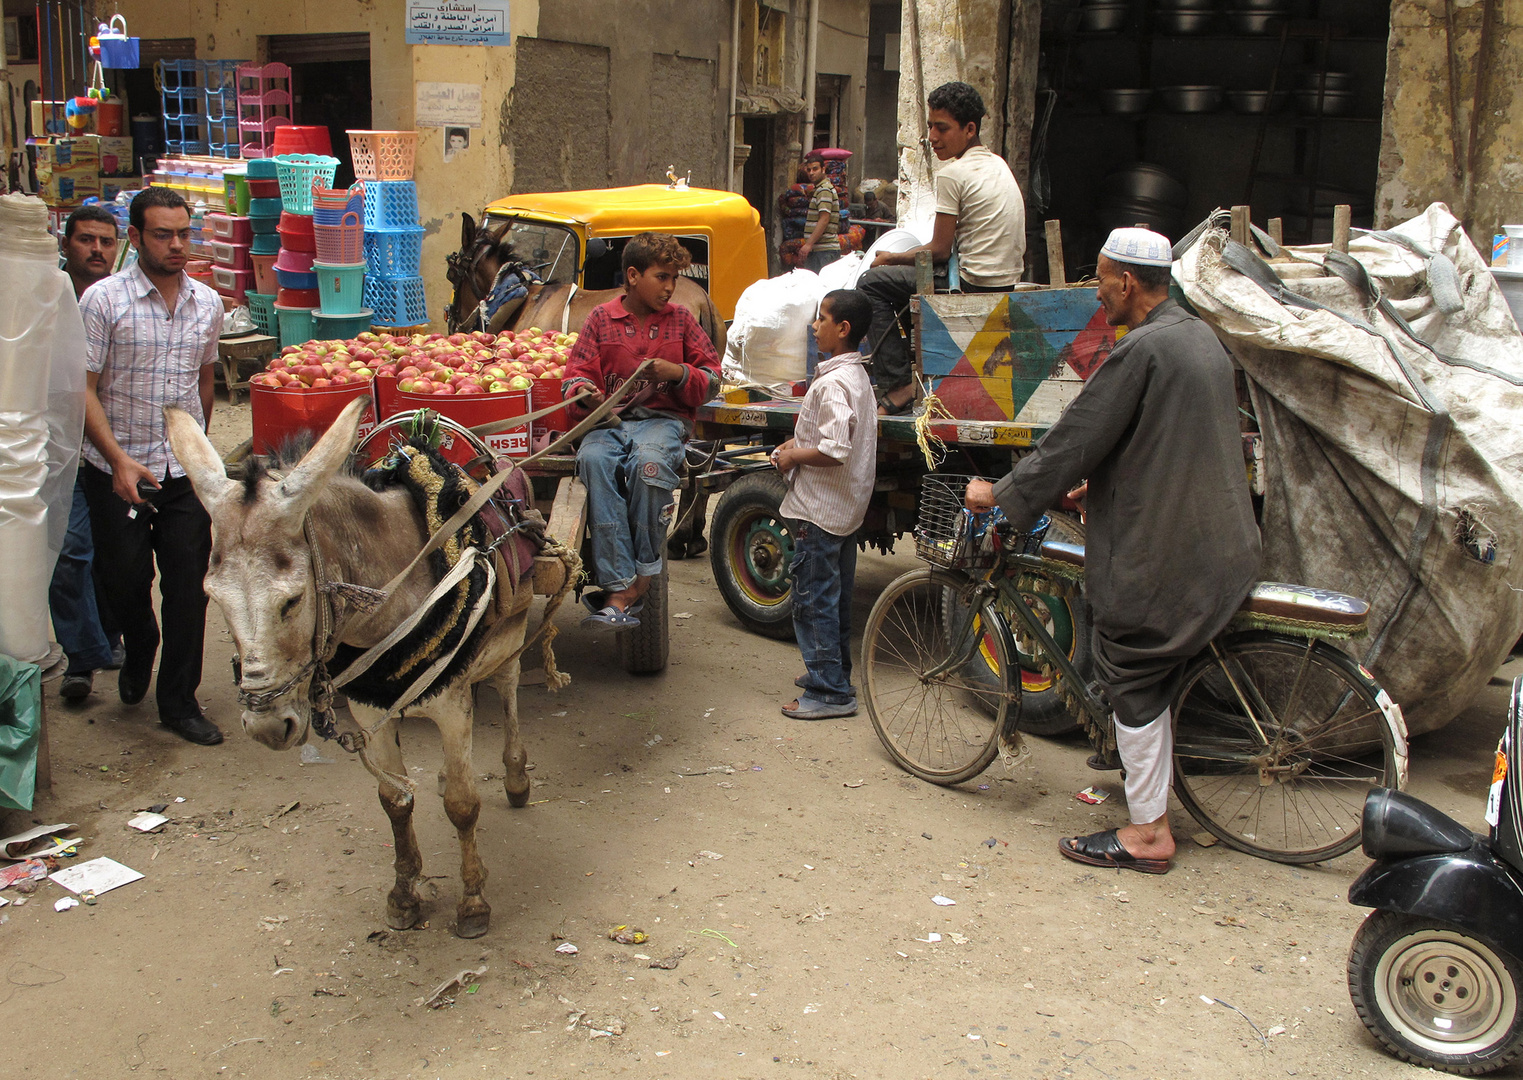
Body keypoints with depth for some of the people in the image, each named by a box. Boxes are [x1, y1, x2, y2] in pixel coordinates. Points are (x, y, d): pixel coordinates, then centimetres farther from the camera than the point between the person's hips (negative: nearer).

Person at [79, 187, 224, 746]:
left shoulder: (207, 302, 5)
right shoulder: (103, 300, -9)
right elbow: (84, 389, -11)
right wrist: (119, 459, -21)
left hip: (187, 473, 3)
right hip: (118, 471, -3)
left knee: (188, 587, 2)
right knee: (126, 582, 8)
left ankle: (179, 701, 16)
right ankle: (139, 648, 42)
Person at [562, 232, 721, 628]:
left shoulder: (680, 319, 14)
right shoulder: (601, 318, 13)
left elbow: (712, 380, 13)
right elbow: (576, 373, 10)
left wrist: (678, 373, -7)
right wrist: (584, 392, -14)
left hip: (664, 419, -1)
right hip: (610, 420, 1)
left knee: (649, 463, -37)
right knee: (594, 461, -35)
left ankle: (641, 577, -25)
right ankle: (619, 590, -38)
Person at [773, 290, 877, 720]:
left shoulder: (832, 383, -22)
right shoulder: (858, 375, 10)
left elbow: (835, 453, -30)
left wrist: (793, 457, -15)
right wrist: (798, 442, 9)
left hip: (819, 509, -10)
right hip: (847, 506, 10)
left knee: (813, 597, -3)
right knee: (836, 595, 19)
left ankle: (829, 692, 2)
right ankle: (835, 672, 31)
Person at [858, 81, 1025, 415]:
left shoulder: (953, 173, -13)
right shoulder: (998, 164, 15)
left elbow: (939, 251, -13)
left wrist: (891, 258, 5)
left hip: (974, 286, -10)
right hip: (1009, 282, 10)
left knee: (871, 283, -2)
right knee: (903, 277, 28)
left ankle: (898, 386, -8)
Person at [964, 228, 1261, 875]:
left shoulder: (1143, 350, -19)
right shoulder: (1199, 337, 12)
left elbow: (1075, 438, -16)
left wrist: (1001, 494, -5)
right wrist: (1092, 488, 26)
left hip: (1158, 549, -9)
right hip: (1215, 547, 9)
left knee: (1132, 680, 1)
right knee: (1151, 679, 19)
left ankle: (1147, 833, 9)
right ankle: (1150, 795, 30)